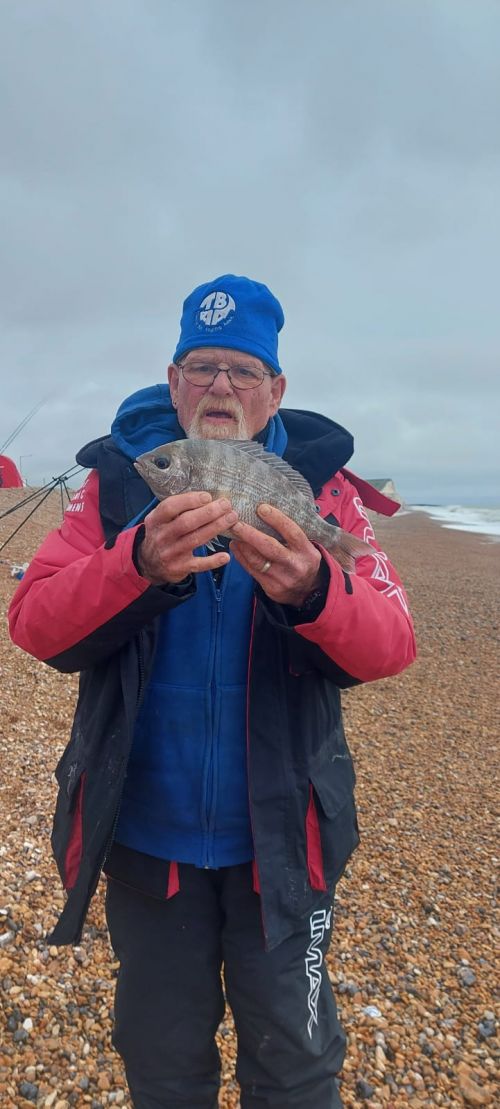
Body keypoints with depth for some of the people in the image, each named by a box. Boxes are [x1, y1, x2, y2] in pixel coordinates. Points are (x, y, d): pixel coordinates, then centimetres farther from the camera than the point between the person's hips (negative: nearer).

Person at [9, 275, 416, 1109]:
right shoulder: (116, 483, -4)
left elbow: (390, 643, -15)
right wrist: (140, 565, -33)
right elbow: (34, 624, -14)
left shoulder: (324, 488, -5)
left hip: (278, 835, 0)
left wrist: (314, 593, -37)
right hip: (147, 834, 1)